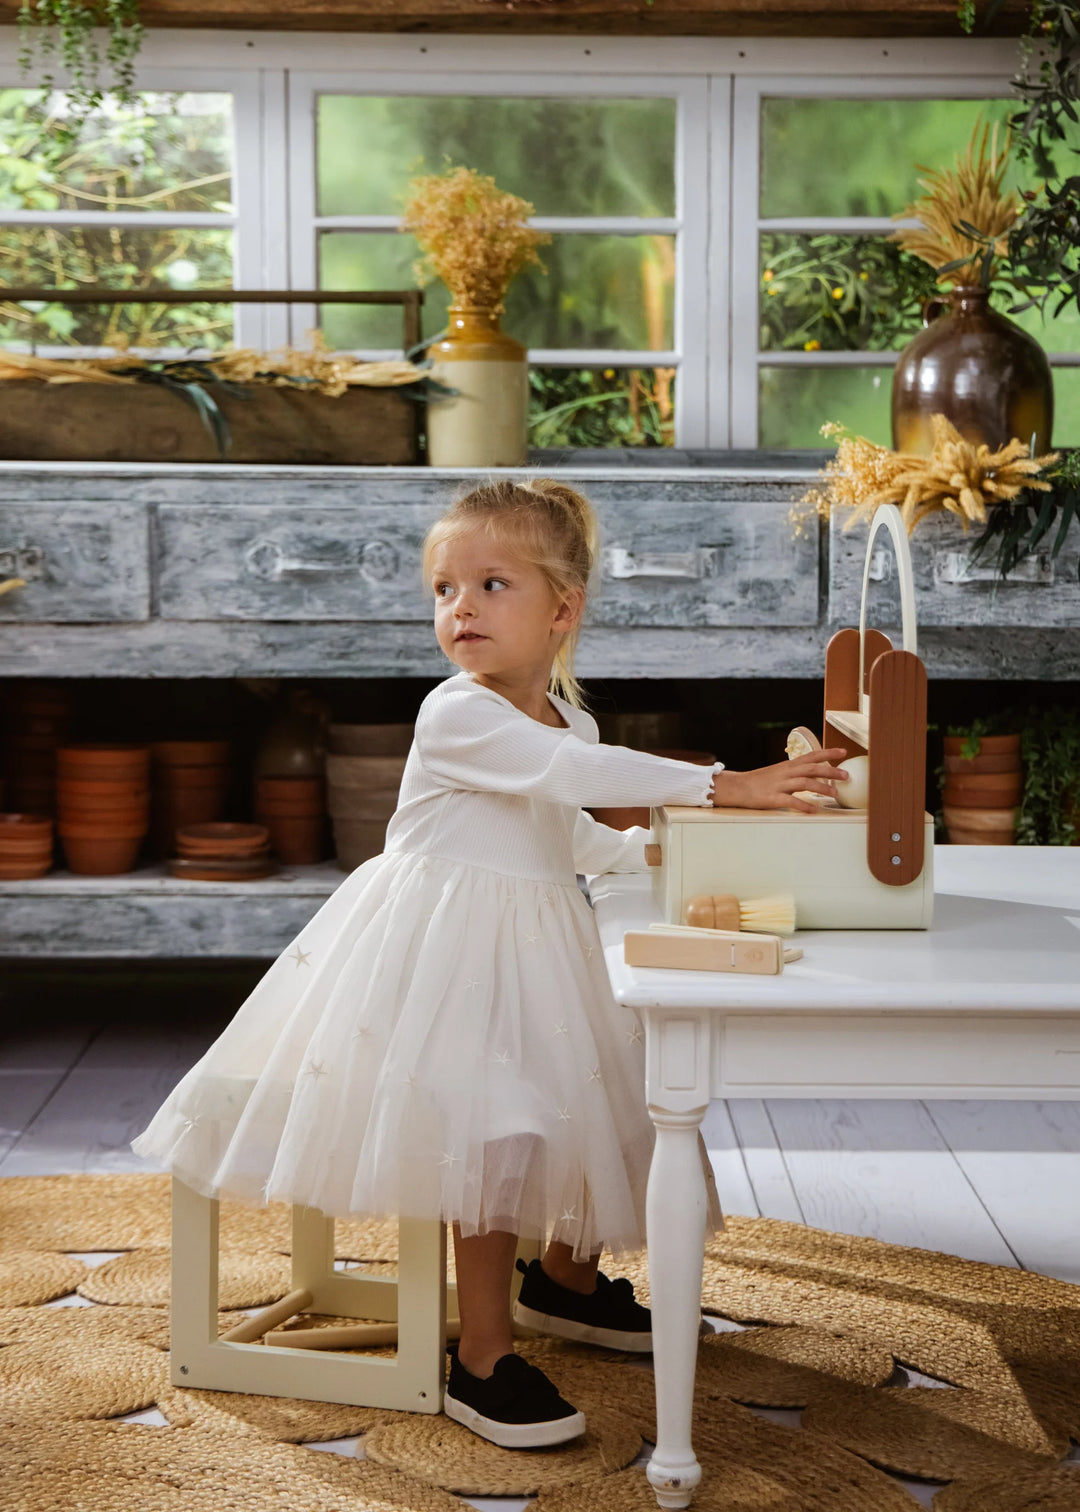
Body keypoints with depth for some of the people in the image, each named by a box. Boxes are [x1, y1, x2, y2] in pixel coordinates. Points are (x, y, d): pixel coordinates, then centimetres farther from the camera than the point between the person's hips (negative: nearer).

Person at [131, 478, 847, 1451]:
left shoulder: (566, 718, 8)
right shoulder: (457, 716, -20)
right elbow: (579, 772, -32)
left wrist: (644, 852, 15)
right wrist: (725, 786, -33)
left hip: (531, 949, 8)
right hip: (448, 955, -8)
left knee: (576, 1108, 15)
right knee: (494, 1135, -14)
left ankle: (564, 1278, 40)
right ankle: (484, 1357, -2)